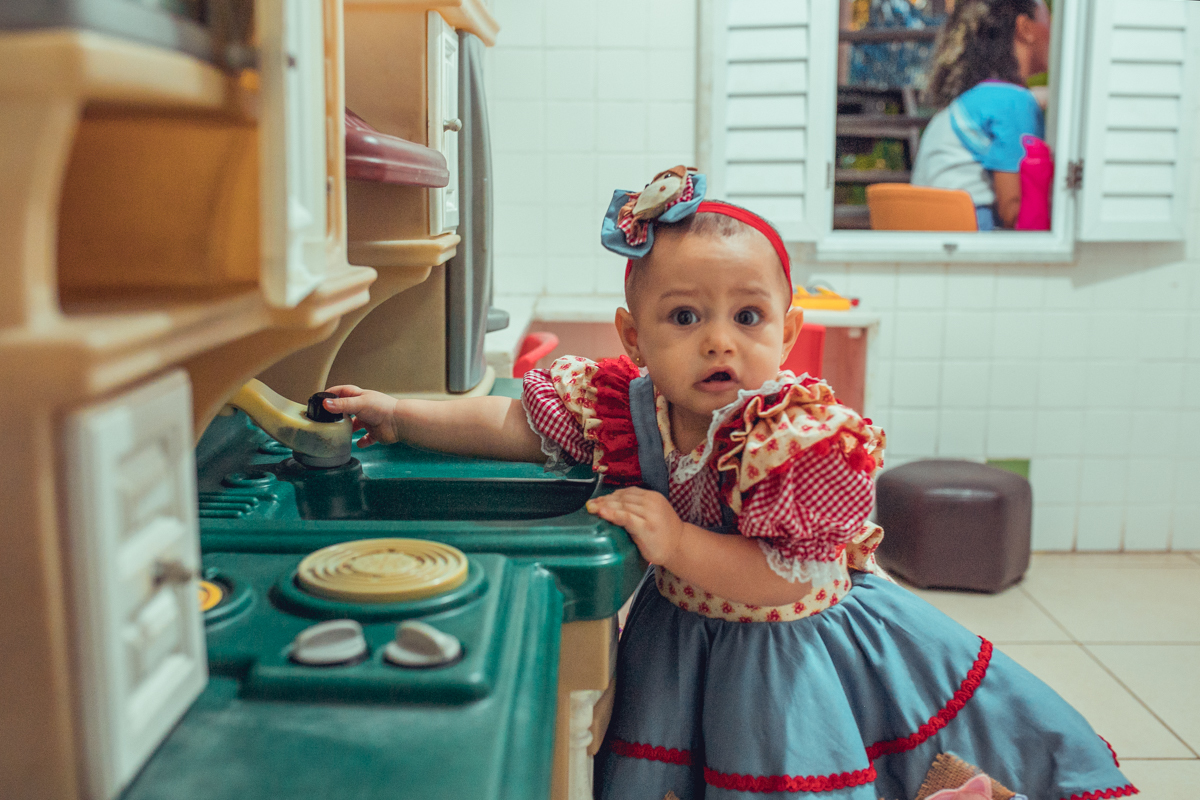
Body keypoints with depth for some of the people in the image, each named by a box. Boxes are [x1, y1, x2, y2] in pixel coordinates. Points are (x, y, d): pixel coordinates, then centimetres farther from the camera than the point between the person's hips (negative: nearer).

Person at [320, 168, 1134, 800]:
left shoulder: (808, 432, -29)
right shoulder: (620, 404, -17)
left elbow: (792, 581, -28)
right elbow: (510, 422, -5)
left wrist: (677, 542, -32)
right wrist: (399, 414, -7)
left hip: (803, 639, -3)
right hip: (683, 636, 4)